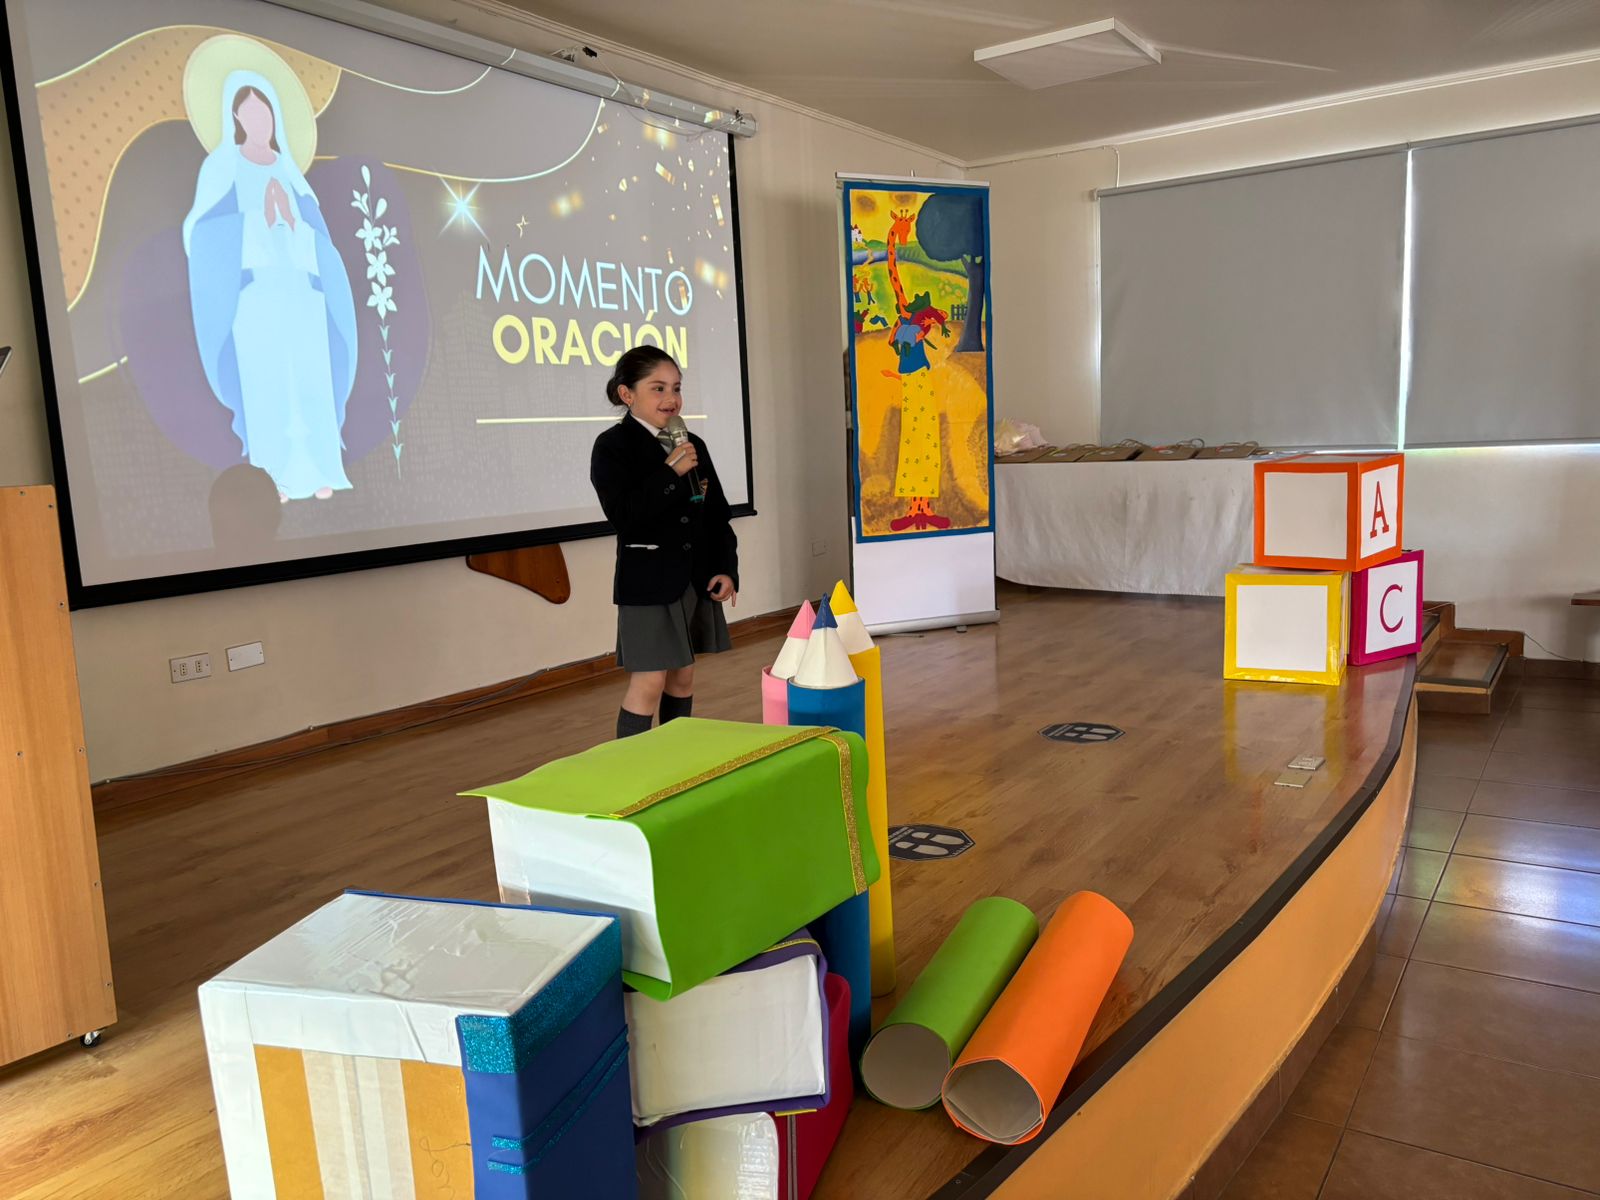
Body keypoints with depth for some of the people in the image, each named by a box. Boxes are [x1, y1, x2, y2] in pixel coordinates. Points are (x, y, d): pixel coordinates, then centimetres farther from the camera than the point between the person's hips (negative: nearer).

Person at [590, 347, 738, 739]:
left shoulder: (692, 445, 10)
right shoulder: (613, 446, -7)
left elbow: (717, 514, 11)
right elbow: (623, 515, -20)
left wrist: (726, 568, 1)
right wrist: (670, 473, -20)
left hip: (696, 579, 6)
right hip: (648, 581, -6)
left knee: (683, 677, 13)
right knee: (649, 682, -8)